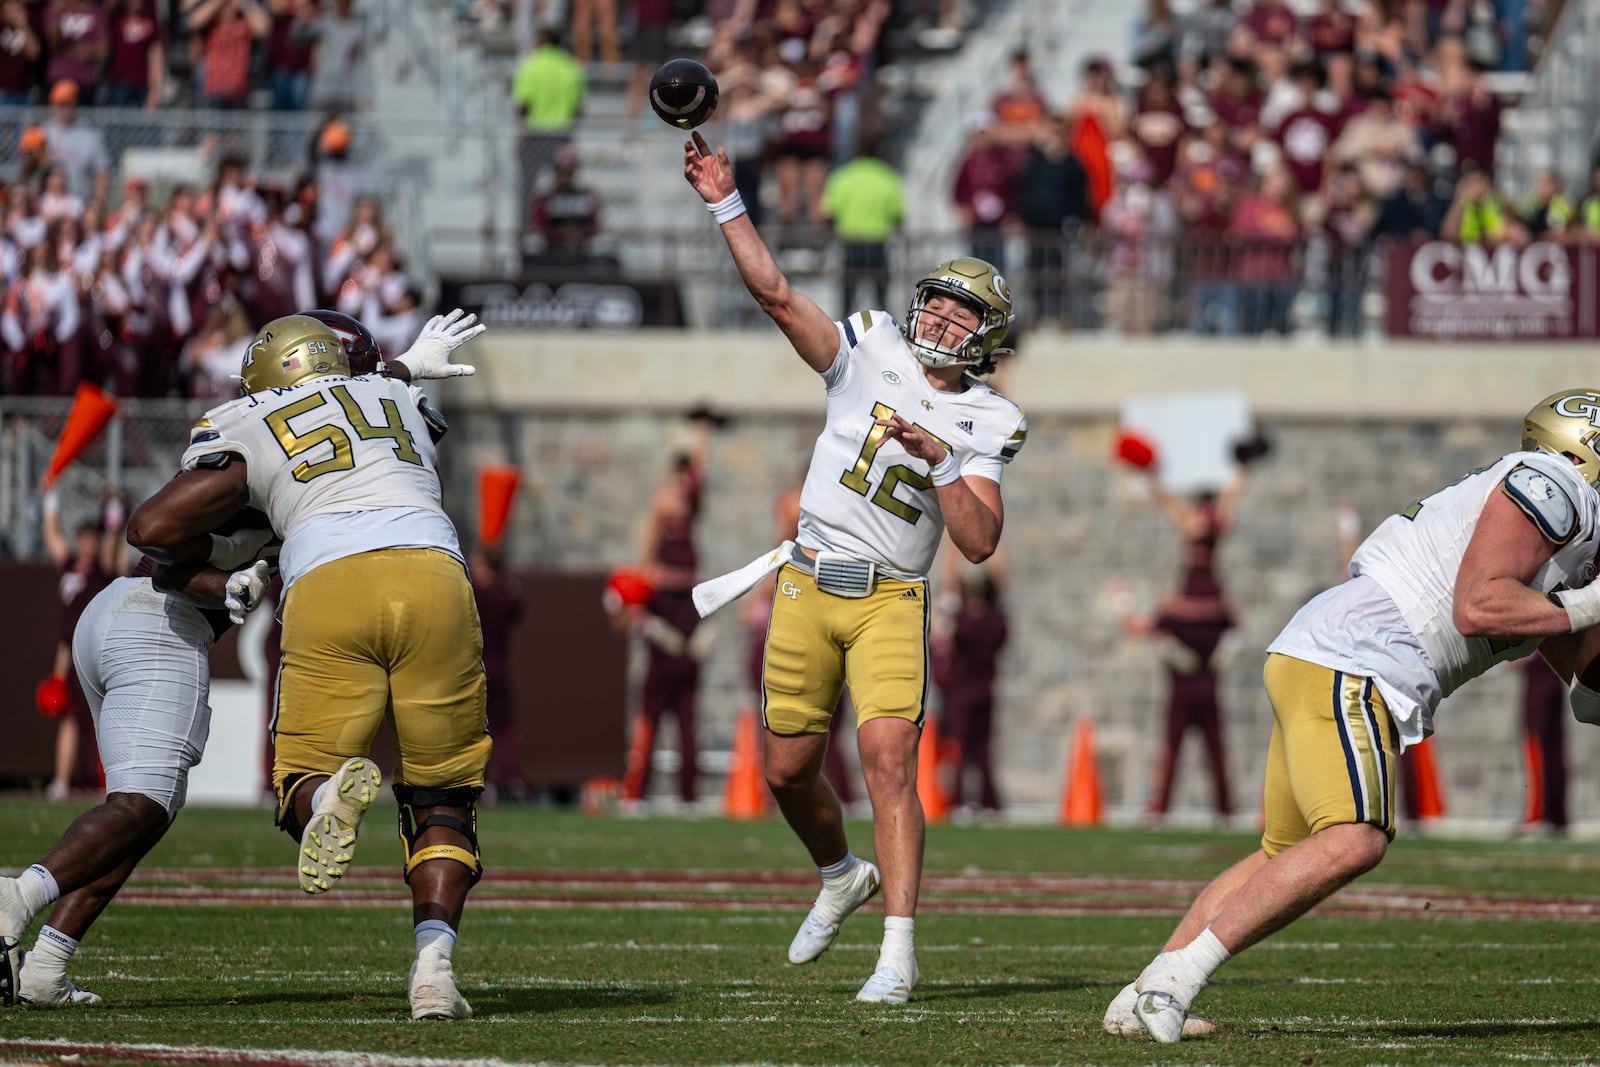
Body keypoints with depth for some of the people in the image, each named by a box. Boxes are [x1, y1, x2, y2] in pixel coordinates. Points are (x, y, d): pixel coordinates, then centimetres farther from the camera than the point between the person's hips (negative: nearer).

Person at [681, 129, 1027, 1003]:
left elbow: (980, 542, -9)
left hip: (891, 602, -2)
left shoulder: (984, 424, 0)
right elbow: (774, 293, -6)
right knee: (788, 769, 10)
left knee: (888, 759, -18)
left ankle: (898, 954, -20)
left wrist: (939, 460, -21)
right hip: (808, 590, 3)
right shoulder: (870, 354, 3)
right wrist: (725, 203, -14)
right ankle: (841, 877, 40)